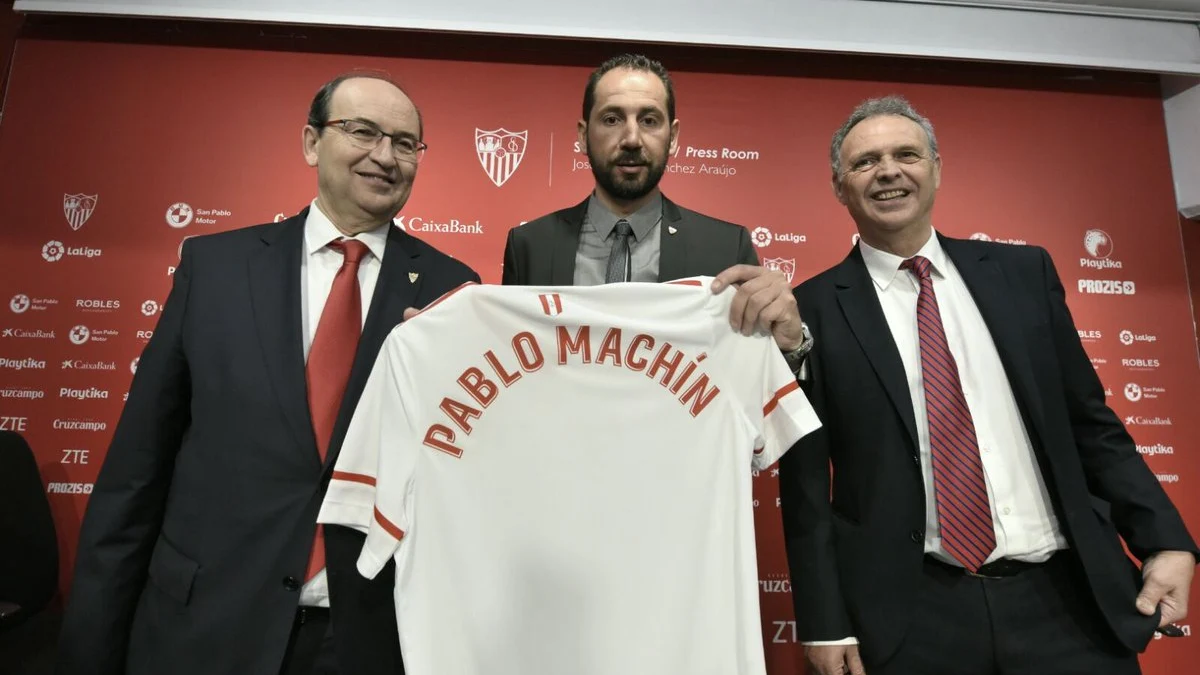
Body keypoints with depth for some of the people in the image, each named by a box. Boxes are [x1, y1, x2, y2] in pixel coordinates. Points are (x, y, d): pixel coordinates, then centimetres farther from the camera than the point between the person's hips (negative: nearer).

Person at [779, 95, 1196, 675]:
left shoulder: (1023, 272, 6)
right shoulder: (814, 308, -4)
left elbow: (1089, 422, 11)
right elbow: (805, 479, -4)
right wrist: (824, 622, -6)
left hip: (1066, 597, 3)